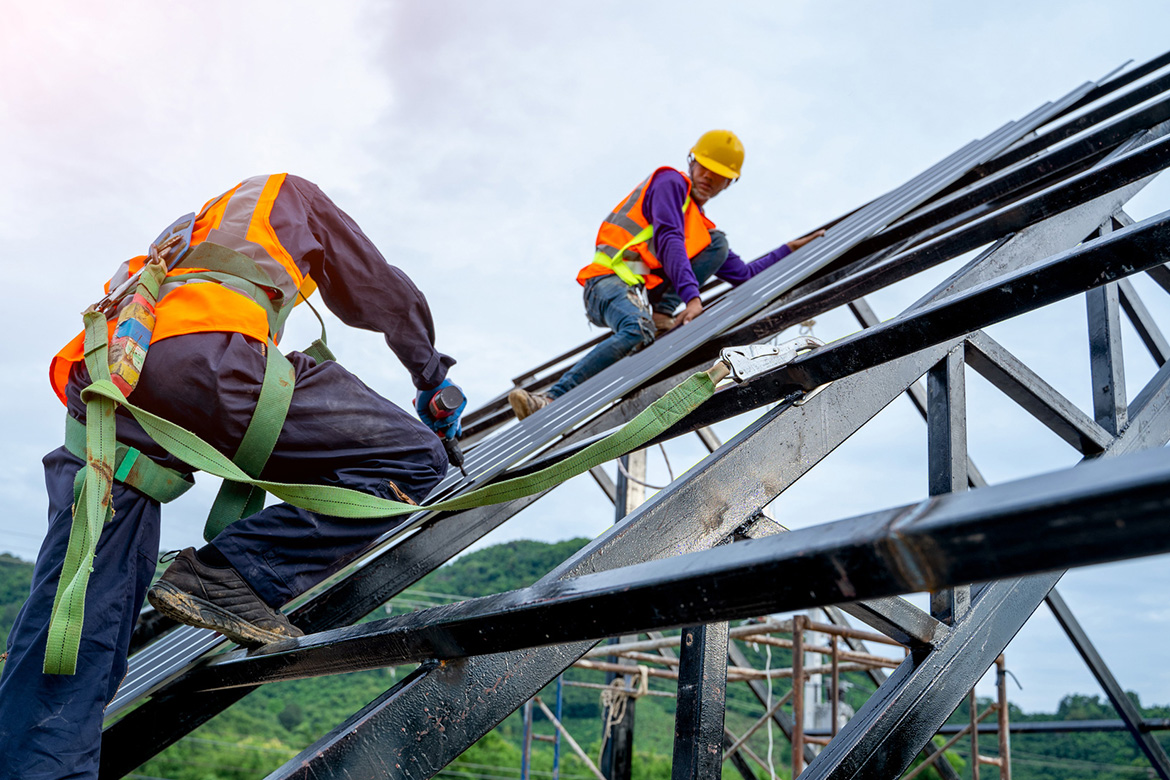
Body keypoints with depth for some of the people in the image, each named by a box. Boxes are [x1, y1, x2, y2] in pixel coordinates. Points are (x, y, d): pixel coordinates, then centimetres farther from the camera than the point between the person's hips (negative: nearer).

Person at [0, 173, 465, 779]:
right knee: (412, 459, -3)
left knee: (82, 609, 3)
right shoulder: (291, 196, 32)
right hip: (205, 355, -7)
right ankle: (233, 575, -13)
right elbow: (385, 295, 32)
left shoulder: (192, 233, 46)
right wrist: (432, 379, 46)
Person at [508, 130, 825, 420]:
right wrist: (692, 297, -24)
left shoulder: (703, 228, 29)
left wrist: (790, 249, 27)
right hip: (610, 282, -6)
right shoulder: (671, 181, 6)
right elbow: (669, 241, -12)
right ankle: (550, 400, -39)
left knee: (717, 242, -2)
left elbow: (744, 275, 31)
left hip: (646, 298, 7)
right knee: (638, 332, -39)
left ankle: (661, 314, -16)